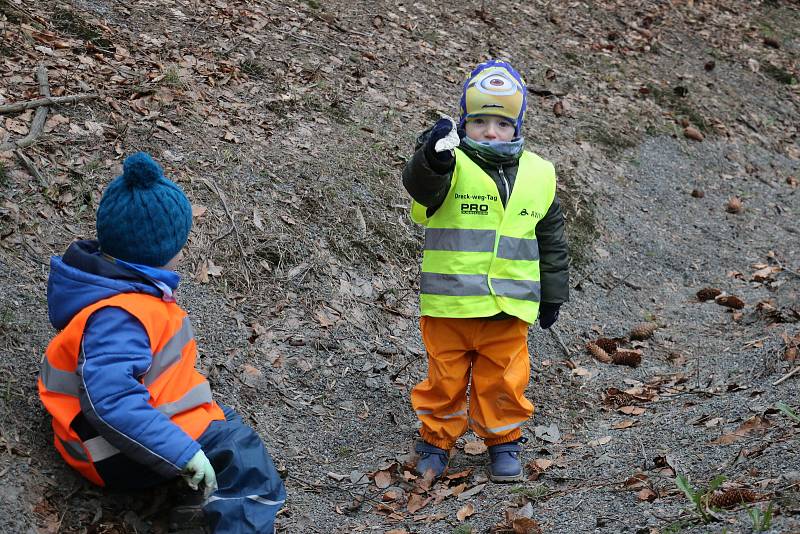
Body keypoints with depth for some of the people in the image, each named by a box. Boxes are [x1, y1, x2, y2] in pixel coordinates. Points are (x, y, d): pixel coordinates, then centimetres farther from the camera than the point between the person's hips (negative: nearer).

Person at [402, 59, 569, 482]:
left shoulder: (538, 174, 6)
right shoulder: (451, 166, -6)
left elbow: (552, 240, 15)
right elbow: (421, 184, -30)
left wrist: (553, 295, 17)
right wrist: (433, 157, -52)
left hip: (508, 306, 2)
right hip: (448, 303, -2)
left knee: (503, 382, 10)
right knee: (445, 379, 11)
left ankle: (503, 442, 30)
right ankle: (436, 440, 29)